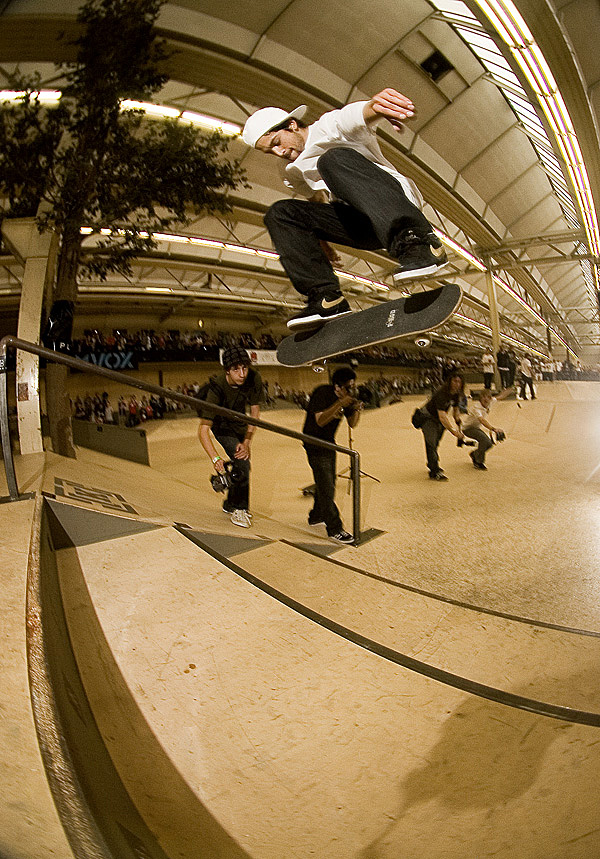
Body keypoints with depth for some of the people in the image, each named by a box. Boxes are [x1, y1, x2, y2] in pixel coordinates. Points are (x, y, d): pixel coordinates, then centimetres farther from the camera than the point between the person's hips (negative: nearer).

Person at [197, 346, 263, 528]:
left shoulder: (254, 378, -28)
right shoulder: (217, 387, -39)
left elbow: (255, 411, -14)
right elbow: (203, 429, -40)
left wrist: (246, 442, -20)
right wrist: (215, 458, -51)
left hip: (238, 418, 5)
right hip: (219, 420, -5)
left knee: (244, 462, 13)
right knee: (241, 462, -19)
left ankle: (230, 504, 35)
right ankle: (238, 508, 2)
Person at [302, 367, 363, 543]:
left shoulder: (346, 397, 2)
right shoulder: (322, 393, -20)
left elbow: (352, 424, 4)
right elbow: (320, 421, -29)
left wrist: (356, 410, -16)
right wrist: (339, 404, -37)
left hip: (329, 442, 8)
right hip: (315, 444, -8)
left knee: (328, 482, 17)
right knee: (326, 487, -9)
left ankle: (316, 516, 35)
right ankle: (334, 529, -6)